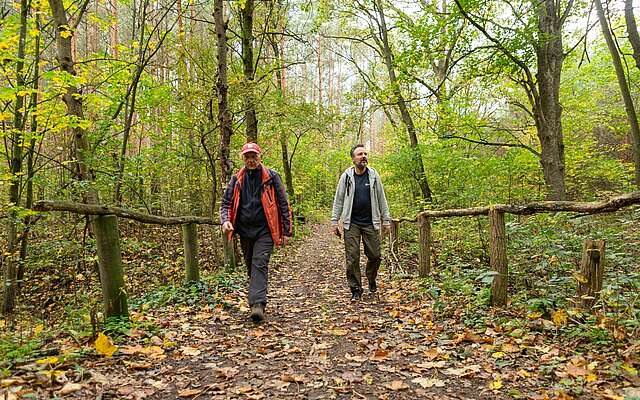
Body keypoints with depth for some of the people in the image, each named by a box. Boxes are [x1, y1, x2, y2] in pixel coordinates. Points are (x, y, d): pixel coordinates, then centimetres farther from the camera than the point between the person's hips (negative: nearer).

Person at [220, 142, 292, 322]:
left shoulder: (271, 177, -1)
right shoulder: (236, 179, 7)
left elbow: (283, 204, 1)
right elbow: (226, 203, 11)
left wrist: (287, 231, -2)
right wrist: (225, 220, -11)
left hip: (264, 231, -4)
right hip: (245, 231, 4)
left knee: (259, 265, -15)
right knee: (251, 267, 13)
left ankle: (257, 304, -19)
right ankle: (258, 299, 28)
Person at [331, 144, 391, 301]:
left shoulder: (374, 175, 4)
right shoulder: (346, 176, 0)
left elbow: (381, 199, 10)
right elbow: (338, 200, 4)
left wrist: (386, 219, 6)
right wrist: (334, 221, 0)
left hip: (371, 223, 1)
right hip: (351, 224, -1)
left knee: (374, 255, 5)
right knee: (352, 258, -1)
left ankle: (372, 281, 32)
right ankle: (356, 289, 12)